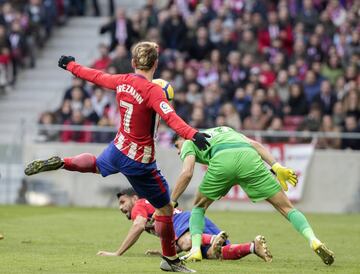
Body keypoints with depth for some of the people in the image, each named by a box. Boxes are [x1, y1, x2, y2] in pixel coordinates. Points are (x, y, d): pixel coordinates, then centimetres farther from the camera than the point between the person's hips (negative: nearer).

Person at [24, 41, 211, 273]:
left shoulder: (122, 81, -2)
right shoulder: (152, 91, -23)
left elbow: (95, 76, 14)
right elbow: (170, 117, -38)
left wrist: (71, 65, 32)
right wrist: (192, 134, -49)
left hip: (118, 149, 7)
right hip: (140, 162, -7)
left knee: (95, 164, 42)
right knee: (165, 208, 6)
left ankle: (59, 163, 21)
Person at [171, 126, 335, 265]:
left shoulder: (189, 143, 29)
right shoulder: (225, 130, 43)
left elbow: (187, 173, 9)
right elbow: (254, 144, 25)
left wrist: (171, 203, 14)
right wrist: (277, 168, 16)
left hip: (222, 160, -3)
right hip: (249, 157, 3)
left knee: (199, 207, 24)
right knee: (286, 207, 6)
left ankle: (195, 250, 8)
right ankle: (313, 240, -14)